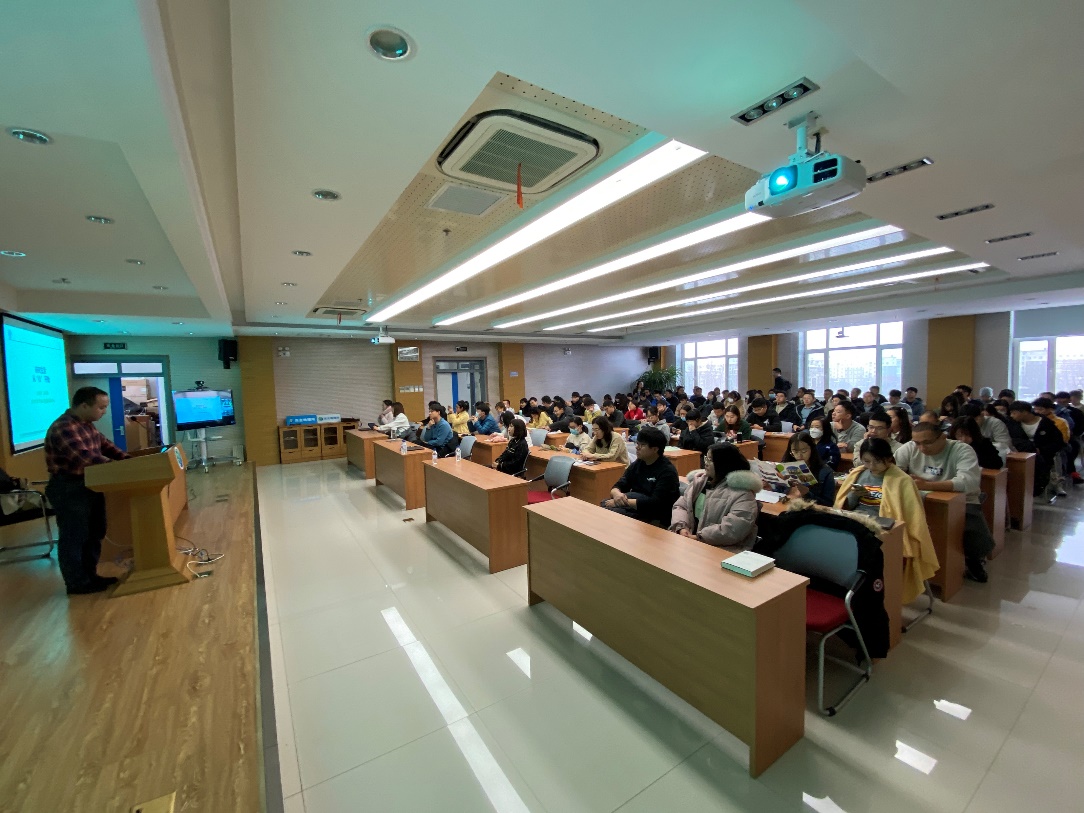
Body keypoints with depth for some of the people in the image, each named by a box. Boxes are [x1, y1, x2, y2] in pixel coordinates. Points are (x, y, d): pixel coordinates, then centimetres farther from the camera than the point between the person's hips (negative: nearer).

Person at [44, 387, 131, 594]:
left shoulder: (87, 424, 8)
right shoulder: (63, 428, -24)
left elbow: (104, 444, 15)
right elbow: (88, 458, -30)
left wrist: (125, 458, -1)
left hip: (89, 486, 10)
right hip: (69, 490, -10)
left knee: (94, 534, 17)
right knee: (74, 538, 3)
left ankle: (90, 575, 30)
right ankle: (77, 583, 15)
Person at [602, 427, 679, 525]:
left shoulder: (667, 471, -13)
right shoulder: (638, 463, 9)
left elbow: (655, 503, -23)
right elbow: (619, 486, 5)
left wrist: (624, 502, -23)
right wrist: (616, 494, -19)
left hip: (656, 520, -7)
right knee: (603, 505, -20)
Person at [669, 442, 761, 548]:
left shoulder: (742, 493, -11)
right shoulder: (699, 481, 12)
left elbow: (734, 529, -22)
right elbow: (681, 506, 8)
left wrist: (699, 538, -21)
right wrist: (681, 528, -11)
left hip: (721, 550, -6)